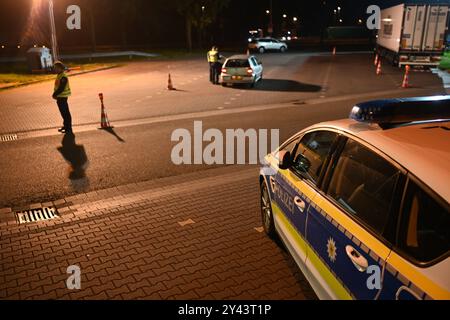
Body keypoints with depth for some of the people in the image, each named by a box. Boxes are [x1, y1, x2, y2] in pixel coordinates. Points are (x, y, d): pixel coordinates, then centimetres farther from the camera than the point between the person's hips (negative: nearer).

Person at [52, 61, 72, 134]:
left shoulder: (63, 77, -19)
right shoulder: (59, 75, 13)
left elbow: (61, 88, -23)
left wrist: (55, 94, -16)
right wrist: (55, 94, 7)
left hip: (62, 97, -10)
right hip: (60, 97, 10)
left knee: (65, 113, -5)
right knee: (63, 112, 18)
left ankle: (68, 129, 0)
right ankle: (65, 126, 30)